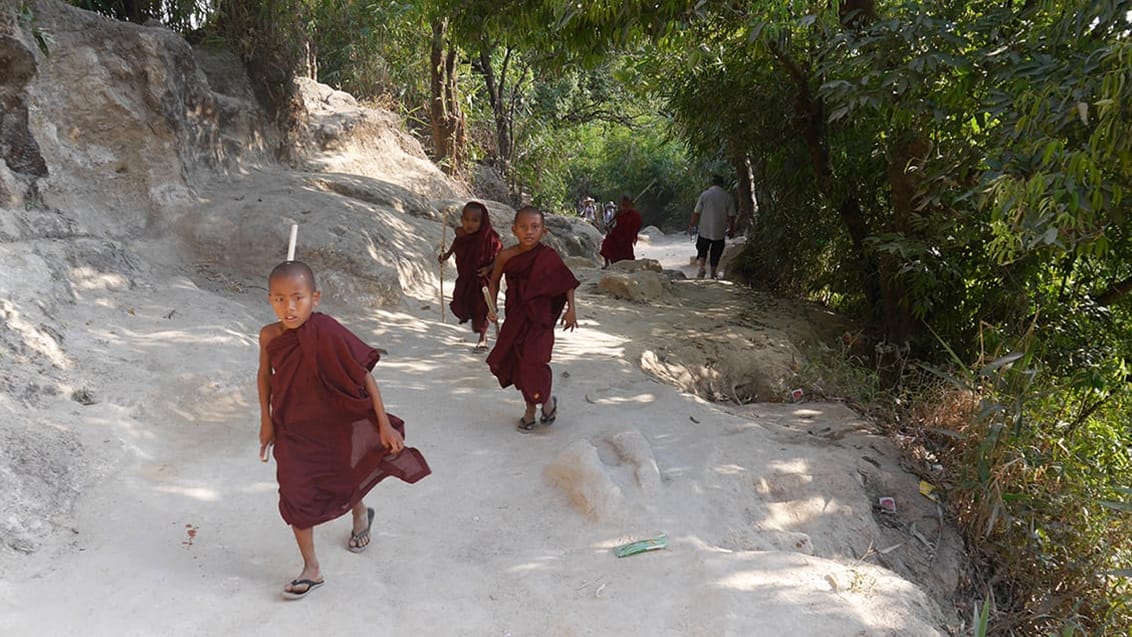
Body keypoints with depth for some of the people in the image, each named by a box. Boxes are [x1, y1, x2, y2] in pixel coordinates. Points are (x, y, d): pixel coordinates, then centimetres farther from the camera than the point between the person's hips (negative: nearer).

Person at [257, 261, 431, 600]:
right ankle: (311, 570, 18)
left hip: (333, 426, -3)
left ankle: (360, 515, 56)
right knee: (295, 495, 3)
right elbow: (265, 375, 6)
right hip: (291, 429, 3)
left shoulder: (327, 333, -27)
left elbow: (363, 376, -22)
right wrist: (266, 422, 8)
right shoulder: (269, 336, -13)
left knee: (345, 480, 21)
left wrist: (384, 424, -21)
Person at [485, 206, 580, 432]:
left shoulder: (548, 256, -10)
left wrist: (571, 308, -3)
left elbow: (567, 281, 1)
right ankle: (530, 409, 29)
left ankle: (547, 399, 13)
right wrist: (492, 307, 0)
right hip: (515, 318, 4)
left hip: (540, 316, -3)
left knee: (533, 359, -15)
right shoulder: (506, 256, -5)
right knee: (518, 363, 10)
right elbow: (494, 281, 10)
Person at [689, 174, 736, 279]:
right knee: (716, 252, 14)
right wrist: (731, 229, 10)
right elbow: (731, 216, -2)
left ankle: (701, 268, -4)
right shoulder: (728, 197, -3)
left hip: (705, 231, -1)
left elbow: (696, 213, -6)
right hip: (720, 232, 1)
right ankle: (713, 273, 19)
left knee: (702, 250, 14)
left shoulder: (704, 194, -6)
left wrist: (692, 225, 6)